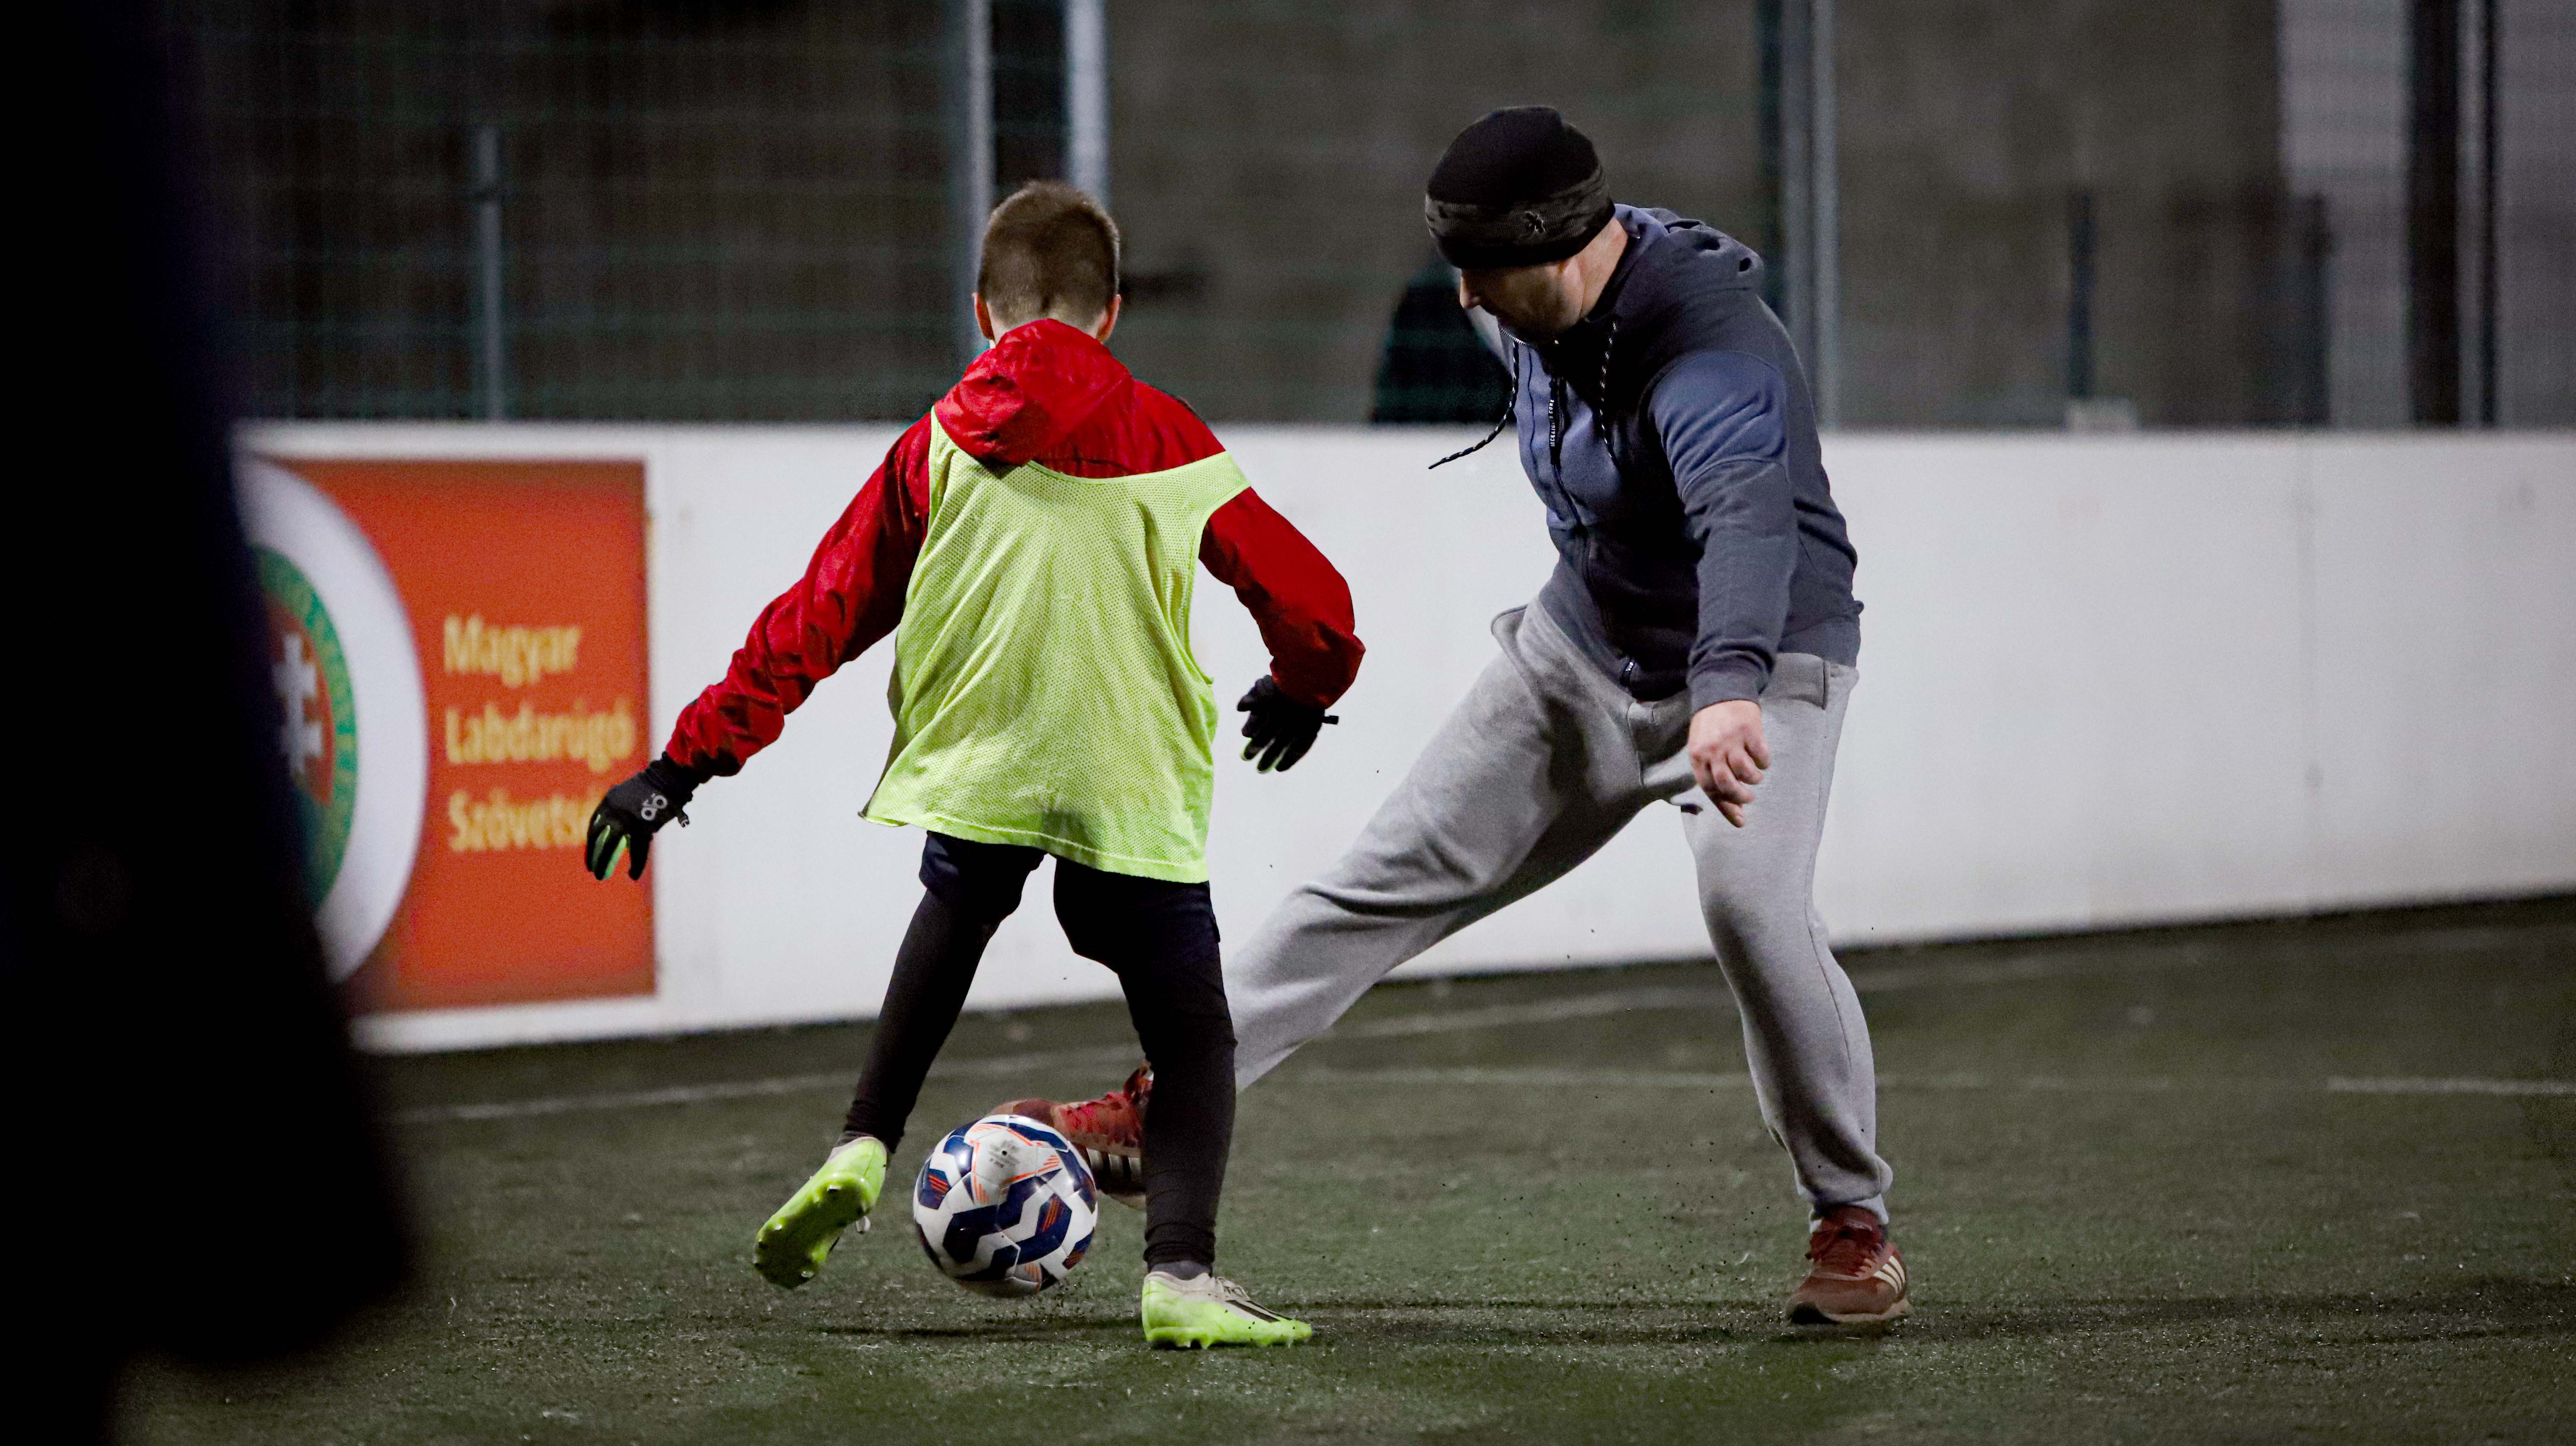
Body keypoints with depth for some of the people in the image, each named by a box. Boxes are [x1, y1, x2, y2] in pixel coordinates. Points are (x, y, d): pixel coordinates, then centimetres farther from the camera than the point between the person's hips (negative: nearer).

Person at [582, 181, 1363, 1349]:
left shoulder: (934, 452, 8)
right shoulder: (1166, 443, 6)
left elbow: (816, 621, 7)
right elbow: (1309, 599, 8)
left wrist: (687, 761, 12)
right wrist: (1302, 688, 32)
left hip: (971, 769, 2)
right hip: (1133, 779, -2)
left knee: (957, 909, 35)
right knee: (1194, 1046, 8)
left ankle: (864, 1147, 23)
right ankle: (1182, 1271, -14)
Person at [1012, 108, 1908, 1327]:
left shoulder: (1710, 354, -35)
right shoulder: (1540, 311, -8)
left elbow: (1747, 518, -54)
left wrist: (1729, 689, -71)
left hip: (1760, 663, -7)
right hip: (1582, 649, 7)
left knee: (1751, 906, -28)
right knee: (1398, 871, 3)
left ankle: (1851, 1224, -11)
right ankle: (1168, 1109, 5)